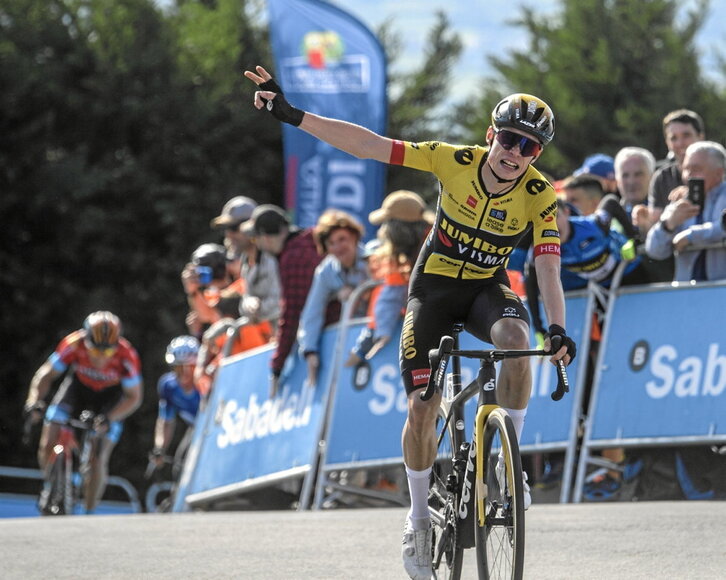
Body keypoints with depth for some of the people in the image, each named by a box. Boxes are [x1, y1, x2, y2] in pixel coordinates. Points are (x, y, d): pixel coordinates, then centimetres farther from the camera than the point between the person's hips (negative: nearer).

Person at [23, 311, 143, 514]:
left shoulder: (126, 356, -33)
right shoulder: (74, 345, -31)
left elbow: (133, 397, -21)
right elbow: (46, 374, -18)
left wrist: (109, 419, -35)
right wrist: (35, 401, -34)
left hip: (110, 395, -2)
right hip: (78, 386, 2)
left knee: (98, 459, -14)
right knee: (48, 446, -11)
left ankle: (89, 513, 3)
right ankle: (51, 485, 19)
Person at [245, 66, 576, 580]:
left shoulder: (539, 196, -18)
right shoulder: (456, 161, -20)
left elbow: (548, 270, -23)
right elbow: (369, 145, -21)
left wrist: (558, 330, -40)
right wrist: (293, 115, -27)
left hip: (487, 287, 0)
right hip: (434, 286, 0)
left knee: (515, 338, -35)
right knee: (422, 406, -8)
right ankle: (420, 515, 14)